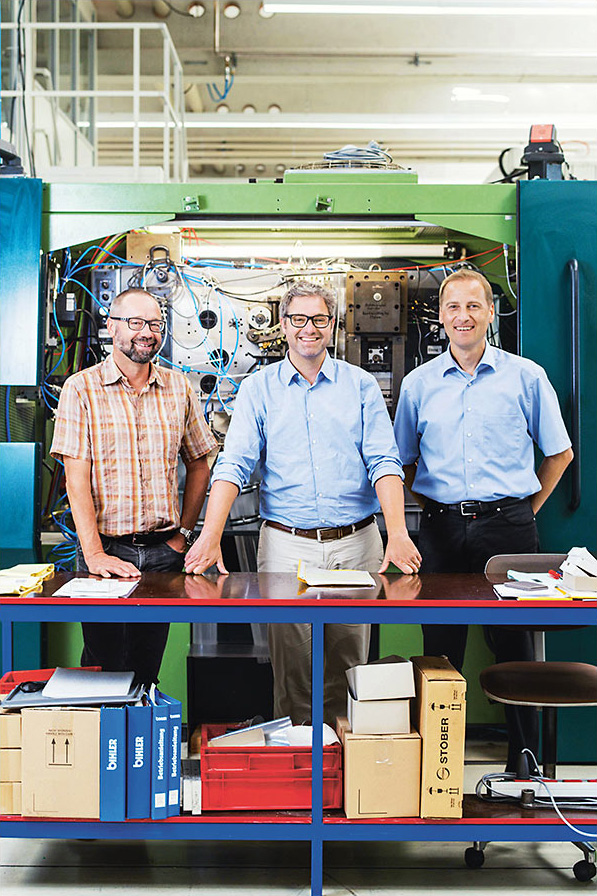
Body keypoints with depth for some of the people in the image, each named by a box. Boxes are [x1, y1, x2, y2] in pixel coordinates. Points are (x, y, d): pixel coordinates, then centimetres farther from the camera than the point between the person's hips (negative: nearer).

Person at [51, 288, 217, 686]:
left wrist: (184, 533, 8)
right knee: (103, 665, 2)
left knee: (147, 668, 8)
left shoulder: (179, 388, 8)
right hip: (106, 551, -2)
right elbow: (77, 476, -9)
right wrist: (93, 553, -17)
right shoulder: (82, 388, -2)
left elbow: (198, 465, 16)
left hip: (164, 552, 3)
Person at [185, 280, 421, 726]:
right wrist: (211, 535, -16)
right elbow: (234, 464, -2)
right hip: (286, 545, 0)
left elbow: (384, 461, -2)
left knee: (350, 664, 7)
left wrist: (398, 533, -16)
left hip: (355, 543, 1)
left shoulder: (361, 385, 7)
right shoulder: (259, 388, 7)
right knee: (290, 667, 2)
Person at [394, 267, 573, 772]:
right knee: (440, 651, 6)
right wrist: (433, 506, 7)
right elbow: (403, 461, 17)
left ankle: (525, 765, 17)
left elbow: (560, 453, 10)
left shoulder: (526, 376, 3)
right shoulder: (419, 384, 9)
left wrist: (526, 510, 6)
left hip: (507, 526, -1)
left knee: (515, 650, 4)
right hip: (442, 529, 2)